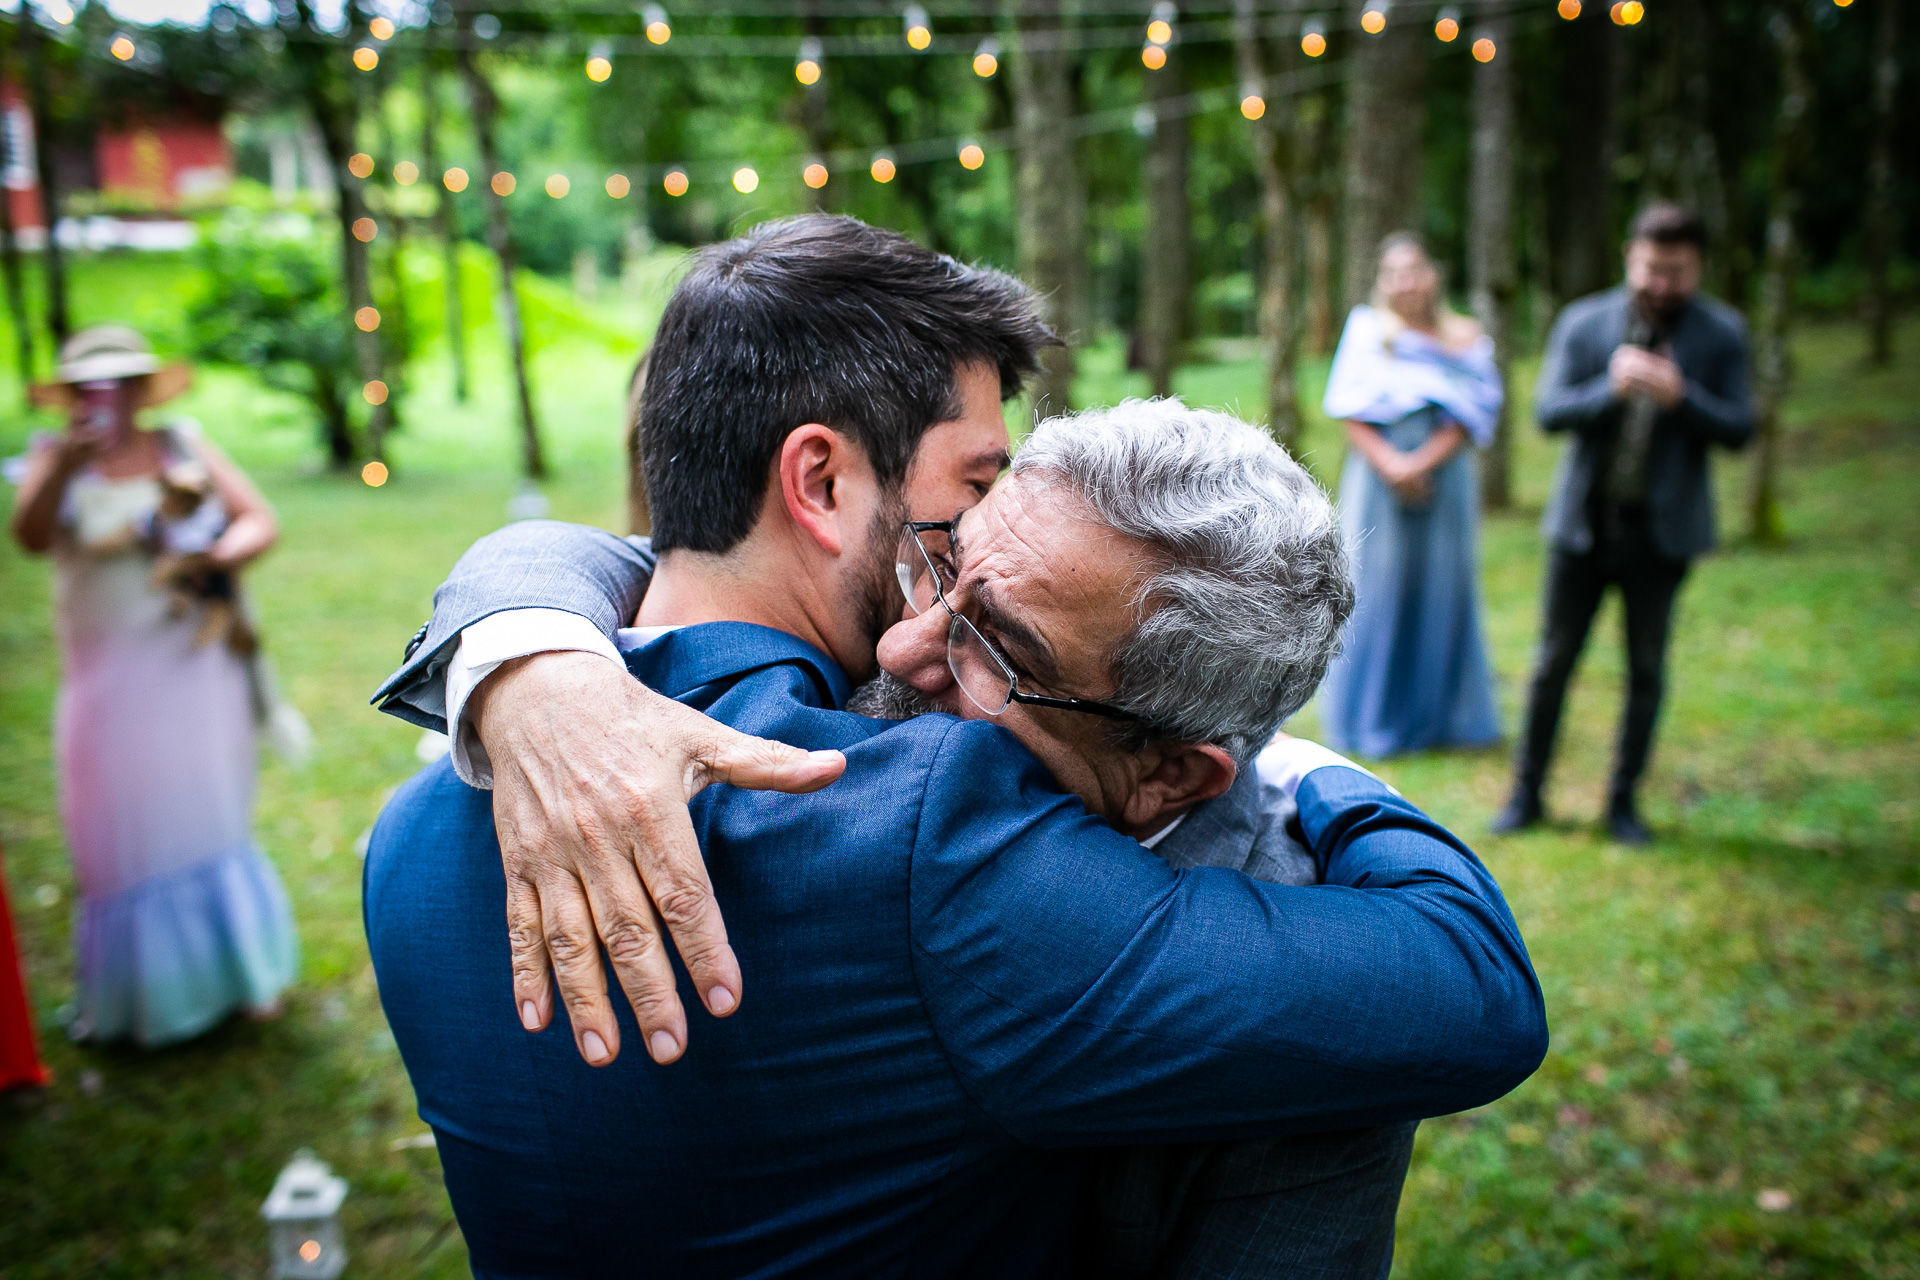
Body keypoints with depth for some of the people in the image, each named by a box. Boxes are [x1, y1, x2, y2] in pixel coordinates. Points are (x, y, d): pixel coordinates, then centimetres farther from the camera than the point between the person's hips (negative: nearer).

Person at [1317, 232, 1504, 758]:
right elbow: (1351, 411, -1)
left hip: (1444, 483, 1)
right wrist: (1389, 463, -16)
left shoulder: (1464, 338, 7)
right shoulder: (1366, 330, 5)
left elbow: (1471, 416, -1)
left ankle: (1439, 716, 17)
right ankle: (1373, 719, 12)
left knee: (1440, 592, 4)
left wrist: (1423, 462, -16)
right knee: (1377, 592, 0)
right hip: (1378, 483, -1)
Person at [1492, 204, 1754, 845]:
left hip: (1663, 528, 0)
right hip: (1584, 521, 0)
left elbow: (1738, 429, -2)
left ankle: (1624, 800, 19)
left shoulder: (1722, 333, 2)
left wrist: (1681, 397, -20)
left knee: (1647, 669, 6)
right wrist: (1611, 388, -23)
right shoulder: (1582, 322, 2)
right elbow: (1548, 410, -6)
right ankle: (1526, 792, 17)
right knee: (1554, 660, 5)